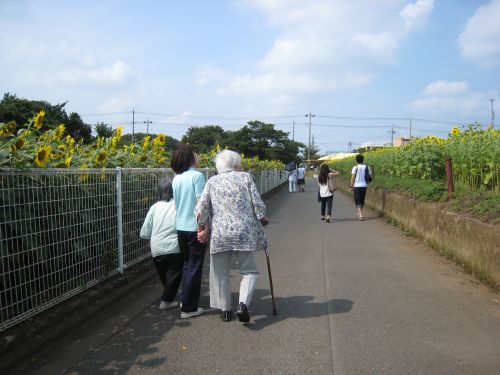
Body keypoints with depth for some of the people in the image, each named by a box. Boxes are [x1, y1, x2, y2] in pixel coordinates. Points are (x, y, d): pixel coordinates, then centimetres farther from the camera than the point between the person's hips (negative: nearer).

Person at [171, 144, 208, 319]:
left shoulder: (176, 179, 7)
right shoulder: (197, 175, -13)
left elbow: (177, 203, 12)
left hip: (180, 227, 7)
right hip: (195, 228, -7)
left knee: (187, 265, 22)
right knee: (195, 268, 4)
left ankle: (185, 299, 32)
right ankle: (189, 308, 12)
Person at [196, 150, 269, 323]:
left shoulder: (212, 181, 8)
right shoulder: (245, 177, 3)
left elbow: (201, 208, 2)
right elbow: (258, 203, -1)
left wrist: (202, 229, 13)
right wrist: (262, 219, 17)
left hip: (219, 234, 2)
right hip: (244, 232, -1)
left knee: (220, 273, 15)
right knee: (249, 270, 11)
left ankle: (225, 310, 20)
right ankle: (243, 304, -9)